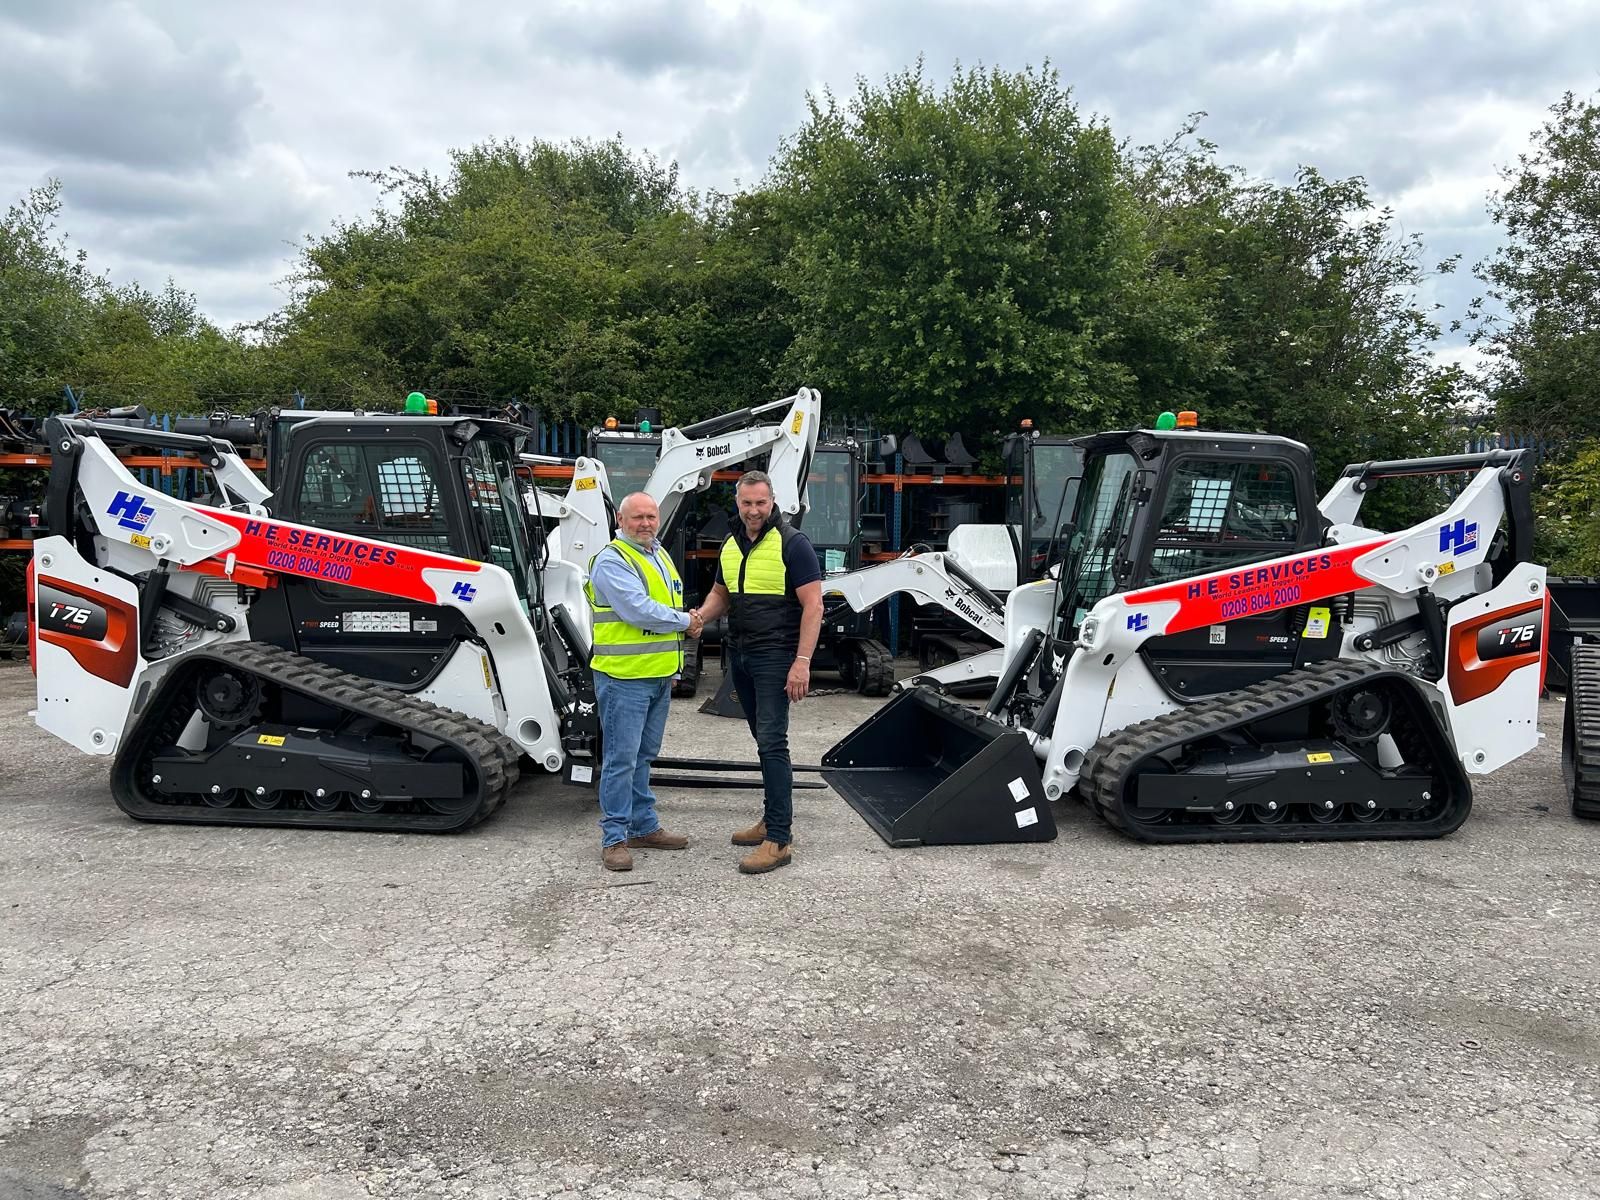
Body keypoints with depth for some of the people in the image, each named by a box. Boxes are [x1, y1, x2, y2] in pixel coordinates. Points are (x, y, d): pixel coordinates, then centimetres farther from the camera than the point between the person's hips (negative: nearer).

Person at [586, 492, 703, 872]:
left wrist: (673, 668, 21)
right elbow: (638, 610, -22)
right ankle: (614, 838, 2)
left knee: (643, 756, 16)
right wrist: (685, 622, -9)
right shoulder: (611, 561, -12)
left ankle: (643, 826, 25)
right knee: (621, 759, -5)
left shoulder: (660, 556, 17)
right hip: (624, 678, -9)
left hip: (659, 677, 9)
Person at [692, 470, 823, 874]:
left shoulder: (792, 544, -10)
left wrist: (802, 662, -22)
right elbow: (721, 594, 23)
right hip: (740, 655, 8)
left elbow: (813, 605, -14)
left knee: (771, 742, -11)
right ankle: (776, 819, 27)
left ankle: (779, 840, -8)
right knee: (764, 739, 16)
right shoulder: (731, 545, 12)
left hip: (775, 657, -8)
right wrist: (700, 616, 0)